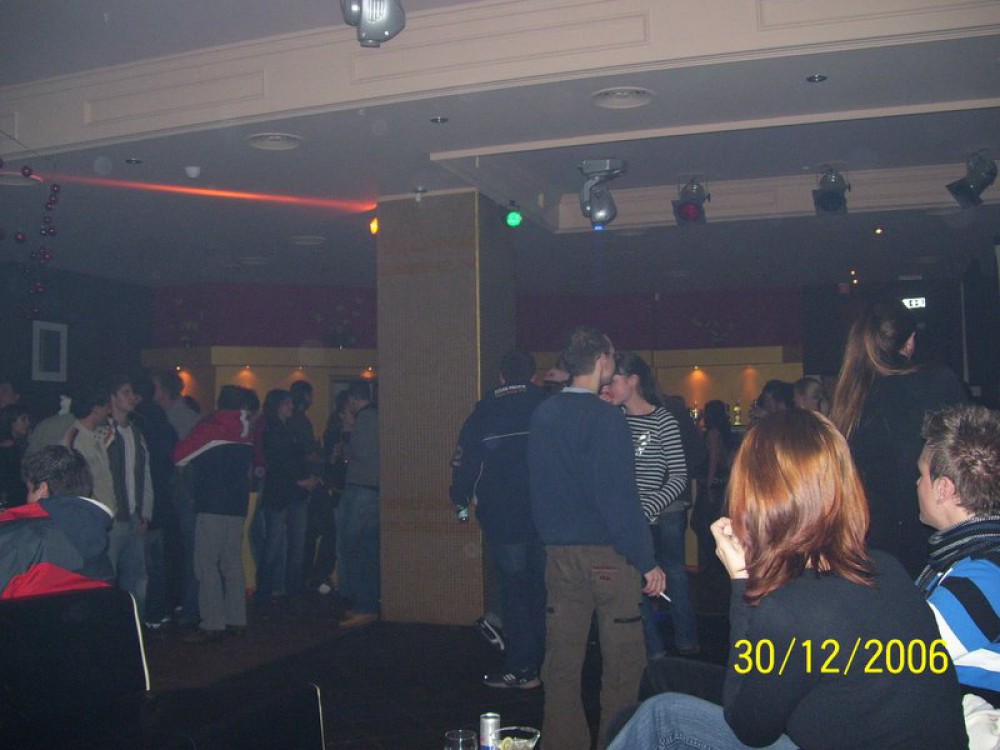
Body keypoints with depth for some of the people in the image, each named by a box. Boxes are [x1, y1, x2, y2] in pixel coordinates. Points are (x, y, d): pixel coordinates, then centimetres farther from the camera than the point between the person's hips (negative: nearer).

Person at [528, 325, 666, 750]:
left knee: (562, 659, 14)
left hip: (558, 552, 7)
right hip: (608, 555, -6)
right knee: (623, 660, 6)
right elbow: (619, 499, -18)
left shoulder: (542, 415, 6)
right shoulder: (606, 418, -15)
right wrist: (647, 562, -13)